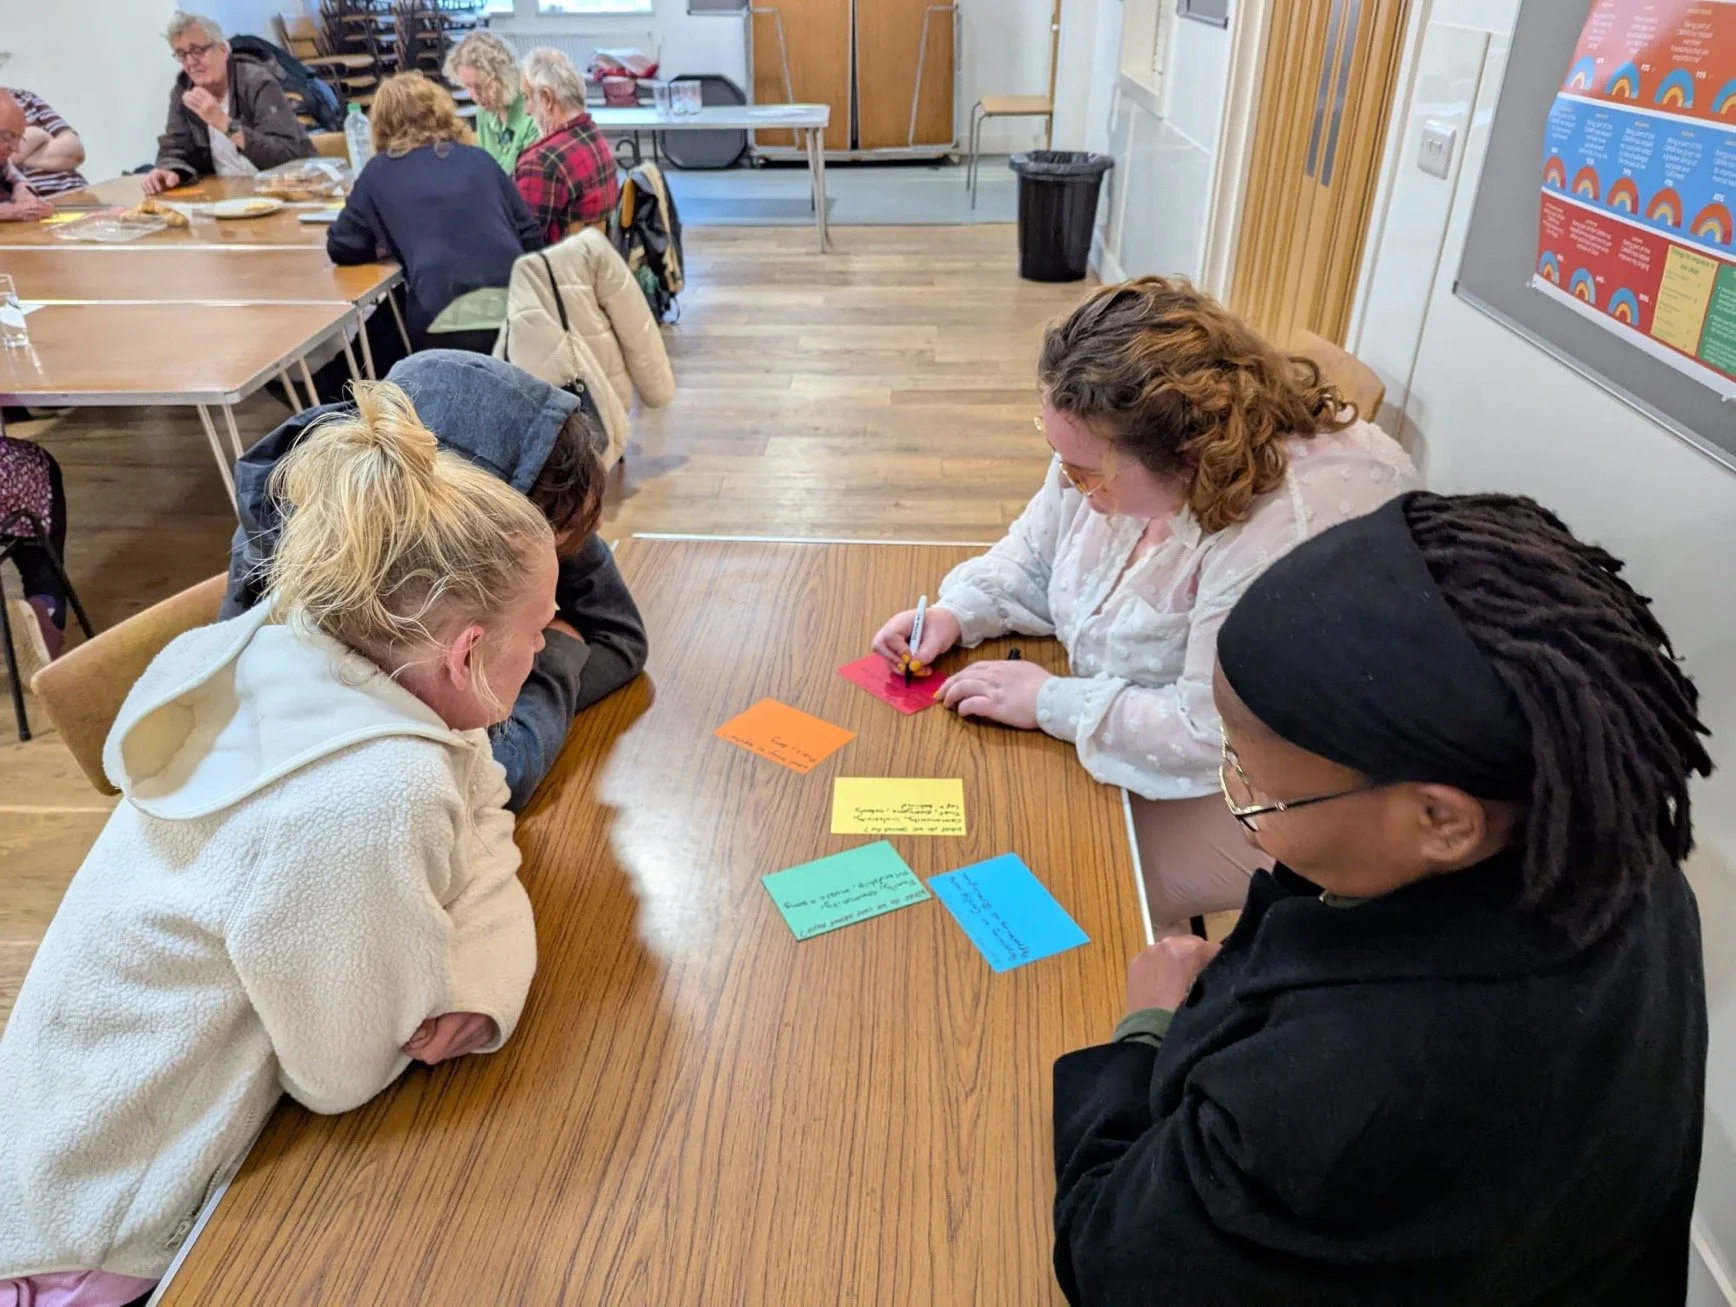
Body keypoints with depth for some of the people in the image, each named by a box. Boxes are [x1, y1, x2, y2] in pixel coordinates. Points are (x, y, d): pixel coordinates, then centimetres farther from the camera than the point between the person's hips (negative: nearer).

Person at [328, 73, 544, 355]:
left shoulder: (380, 171, 13)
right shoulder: (478, 158, 19)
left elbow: (341, 248, 16)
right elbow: (532, 238, 17)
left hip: (448, 321, -3)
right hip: (516, 309, 3)